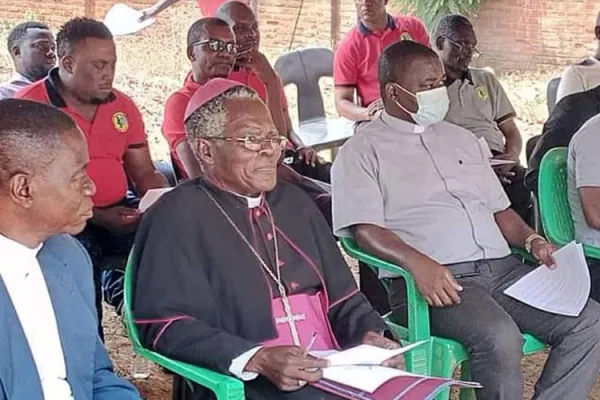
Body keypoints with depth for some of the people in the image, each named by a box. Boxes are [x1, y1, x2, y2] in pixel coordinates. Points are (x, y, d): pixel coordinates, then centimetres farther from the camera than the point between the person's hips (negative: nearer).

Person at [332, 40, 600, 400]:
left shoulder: (461, 139, 25)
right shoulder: (363, 150, 3)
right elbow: (364, 229, -9)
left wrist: (531, 239, 6)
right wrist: (417, 262, -26)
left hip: (502, 267, 7)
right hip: (433, 279, -7)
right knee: (499, 337, -34)